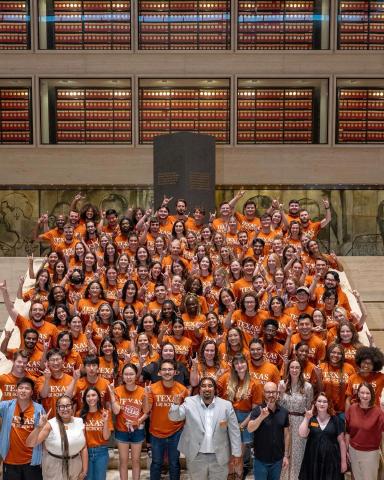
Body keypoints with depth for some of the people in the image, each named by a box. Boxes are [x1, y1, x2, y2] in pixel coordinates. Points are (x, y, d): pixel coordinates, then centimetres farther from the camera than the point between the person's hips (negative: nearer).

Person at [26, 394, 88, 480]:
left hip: (75, 467, 3)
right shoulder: (51, 425, -13)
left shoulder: (79, 422, -2)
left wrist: (84, 470, 5)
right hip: (54, 468, -3)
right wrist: (39, 427, -32)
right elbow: (30, 444, -20)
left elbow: (84, 447, 5)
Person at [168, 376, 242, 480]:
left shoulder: (226, 405, -3)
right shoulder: (190, 402, -2)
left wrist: (236, 452, 1)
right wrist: (176, 405, -26)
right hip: (196, 456, 0)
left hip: (219, 456, 0)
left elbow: (234, 431, 1)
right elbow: (174, 417, -5)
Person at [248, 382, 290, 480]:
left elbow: (286, 434, 6)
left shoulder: (284, 411, 0)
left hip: (277, 459, 3)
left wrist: (286, 455, 4)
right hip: (260, 459, -3)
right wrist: (262, 416, -36)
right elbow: (250, 429, -22)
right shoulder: (257, 410, -10)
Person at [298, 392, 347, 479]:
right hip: (313, 460, 1)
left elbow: (341, 441, 3)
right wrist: (306, 418, -17)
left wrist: (343, 461, 3)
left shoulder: (335, 420, 0)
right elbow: (302, 435, -13)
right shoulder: (311, 419, 2)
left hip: (331, 460, -1)